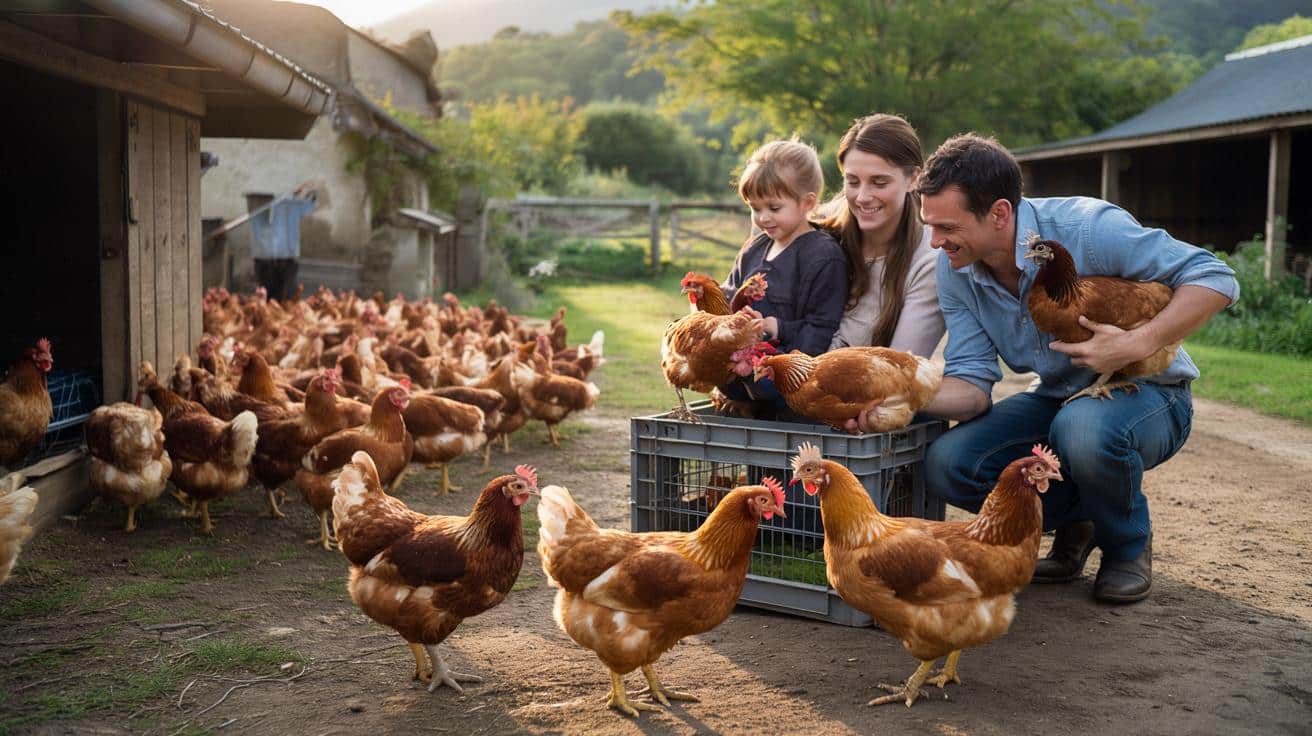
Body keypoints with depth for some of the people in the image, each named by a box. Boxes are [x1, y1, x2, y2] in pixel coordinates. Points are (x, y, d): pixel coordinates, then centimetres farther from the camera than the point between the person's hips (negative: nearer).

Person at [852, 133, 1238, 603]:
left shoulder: (1086, 227, -26)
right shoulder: (954, 270, -10)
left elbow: (1215, 278, -22)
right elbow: (972, 384, -14)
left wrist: (1139, 344, -36)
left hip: (1146, 394, -5)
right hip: (1056, 401, 5)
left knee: (1083, 429, -39)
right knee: (946, 465, -18)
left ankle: (1128, 543, -5)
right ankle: (1077, 520, 9)